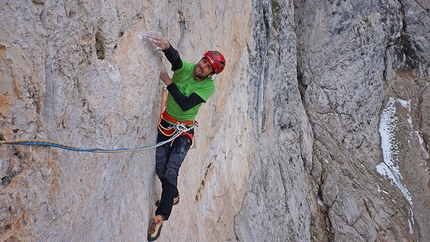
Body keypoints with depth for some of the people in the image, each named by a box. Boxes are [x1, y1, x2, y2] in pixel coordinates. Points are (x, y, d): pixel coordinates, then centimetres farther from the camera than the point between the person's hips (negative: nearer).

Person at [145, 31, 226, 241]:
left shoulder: (209, 86, -18)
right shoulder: (185, 68, -12)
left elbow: (186, 104, -28)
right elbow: (175, 58, -36)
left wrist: (168, 82, -30)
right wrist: (166, 46, -59)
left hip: (184, 130, -3)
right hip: (165, 123, 4)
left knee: (171, 171, -14)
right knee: (160, 168, 5)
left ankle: (160, 216, -7)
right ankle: (172, 196, 34)